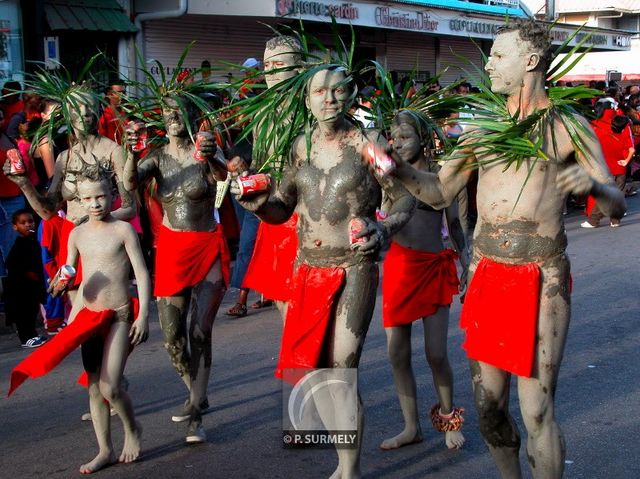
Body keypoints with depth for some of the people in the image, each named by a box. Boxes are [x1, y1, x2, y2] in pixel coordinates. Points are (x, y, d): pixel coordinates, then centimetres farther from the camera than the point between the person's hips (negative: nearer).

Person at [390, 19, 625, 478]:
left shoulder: (567, 126, 0)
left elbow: (618, 204, -1)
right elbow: (440, 192, 11)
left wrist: (593, 185, -22)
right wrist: (399, 169, -5)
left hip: (541, 279, -4)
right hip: (487, 275, 4)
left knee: (536, 410, -6)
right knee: (489, 405, 10)